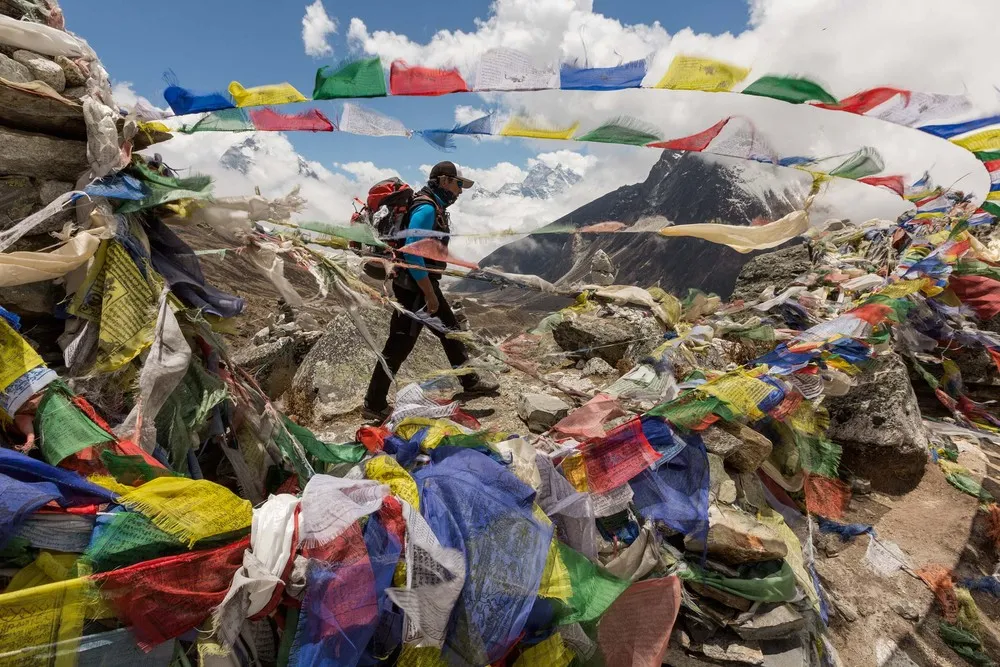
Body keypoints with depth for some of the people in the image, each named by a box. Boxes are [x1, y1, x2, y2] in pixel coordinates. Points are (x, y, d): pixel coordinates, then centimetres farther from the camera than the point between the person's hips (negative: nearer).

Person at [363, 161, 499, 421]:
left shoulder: (434, 207, 14)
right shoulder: (426, 209, -18)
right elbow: (412, 253, -26)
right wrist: (430, 294, -22)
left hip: (425, 285, 11)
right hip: (415, 288, -11)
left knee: (450, 330, 19)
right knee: (399, 346, -2)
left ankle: (470, 382, 35)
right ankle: (374, 405, 11)